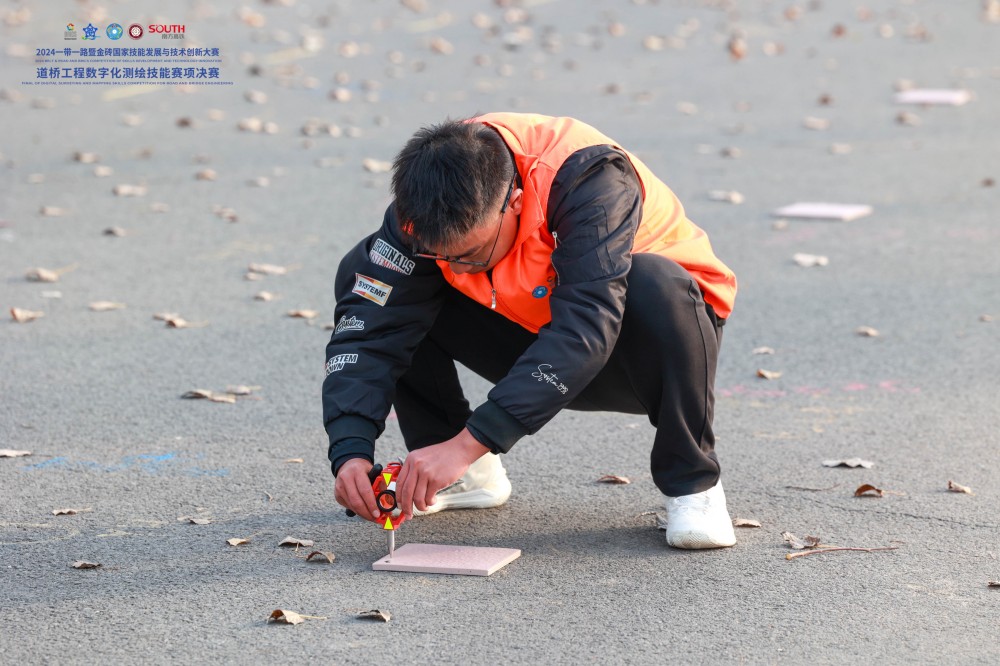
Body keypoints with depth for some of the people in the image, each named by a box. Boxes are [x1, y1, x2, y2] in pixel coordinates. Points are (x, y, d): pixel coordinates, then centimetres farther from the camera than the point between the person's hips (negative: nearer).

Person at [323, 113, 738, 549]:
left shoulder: (589, 180, -35)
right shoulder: (427, 200, -20)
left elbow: (585, 329, -45)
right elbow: (370, 330, -23)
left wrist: (470, 442, -50)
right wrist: (351, 452, -38)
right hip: (531, 336, 4)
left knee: (655, 286, -40)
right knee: (361, 272, -13)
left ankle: (691, 483, -16)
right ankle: (468, 477, 1)